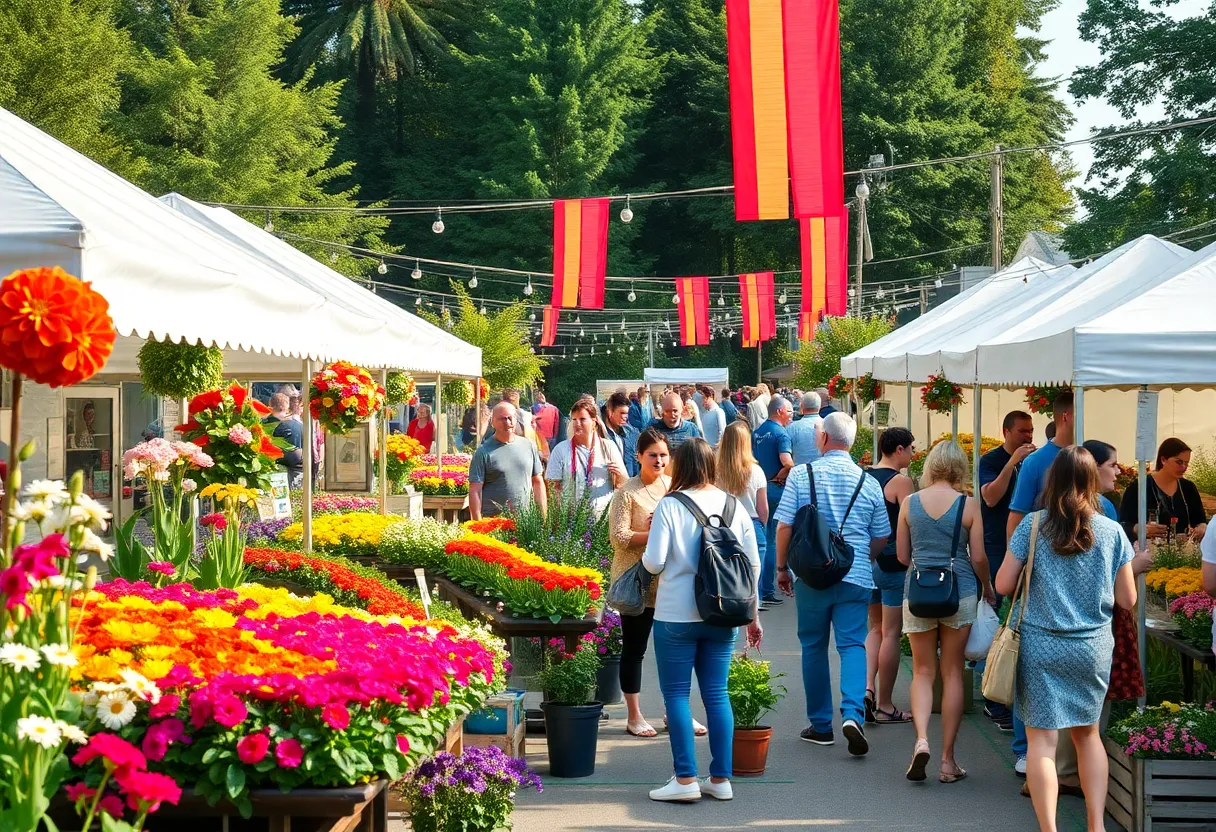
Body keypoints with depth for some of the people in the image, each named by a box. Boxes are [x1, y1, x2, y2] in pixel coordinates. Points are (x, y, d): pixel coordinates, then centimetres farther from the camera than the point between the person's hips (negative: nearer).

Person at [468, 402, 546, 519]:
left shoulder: (528, 445, 11)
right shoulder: (484, 452, -1)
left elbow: (538, 483, 16)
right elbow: (475, 492, -4)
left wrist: (543, 516, 10)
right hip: (493, 521, -3)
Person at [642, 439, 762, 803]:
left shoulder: (670, 506, -9)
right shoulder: (734, 506, 3)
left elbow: (654, 562, -13)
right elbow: (753, 564, 6)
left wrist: (649, 547, 10)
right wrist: (753, 615, 14)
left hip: (677, 615, -4)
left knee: (676, 694, 4)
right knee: (717, 694, 10)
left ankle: (686, 779, 2)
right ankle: (721, 779, 12)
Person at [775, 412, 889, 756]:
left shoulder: (801, 475, -3)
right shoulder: (869, 482, 2)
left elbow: (784, 527, -5)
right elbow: (881, 537, 8)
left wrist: (782, 567, 8)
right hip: (855, 578, 0)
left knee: (813, 647, 11)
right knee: (852, 644, 0)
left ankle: (821, 725, 17)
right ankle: (853, 713, -22)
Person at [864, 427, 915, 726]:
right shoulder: (900, 481, -13)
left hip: (866, 561, 7)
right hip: (893, 563, -7)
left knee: (875, 628, 18)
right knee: (891, 633, 1)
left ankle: (868, 687, 0)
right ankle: (884, 706, 6)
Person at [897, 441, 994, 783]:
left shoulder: (910, 503, 0)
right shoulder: (968, 504, -5)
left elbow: (902, 556, 5)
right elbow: (978, 558, -4)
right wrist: (988, 589, 14)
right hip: (959, 592, -1)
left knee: (923, 672, 11)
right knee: (952, 674, 7)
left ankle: (921, 739, -13)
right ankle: (948, 760, 9)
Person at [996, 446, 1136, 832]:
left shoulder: (1033, 526, -6)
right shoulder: (1112, 532, -2)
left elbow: (1003, 585, -4)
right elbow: (1127, 599, 2)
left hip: (1041, 646, -2)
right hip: (1093, 648, 2)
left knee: (1042, 738, 0)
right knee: (1087, 732, 19)